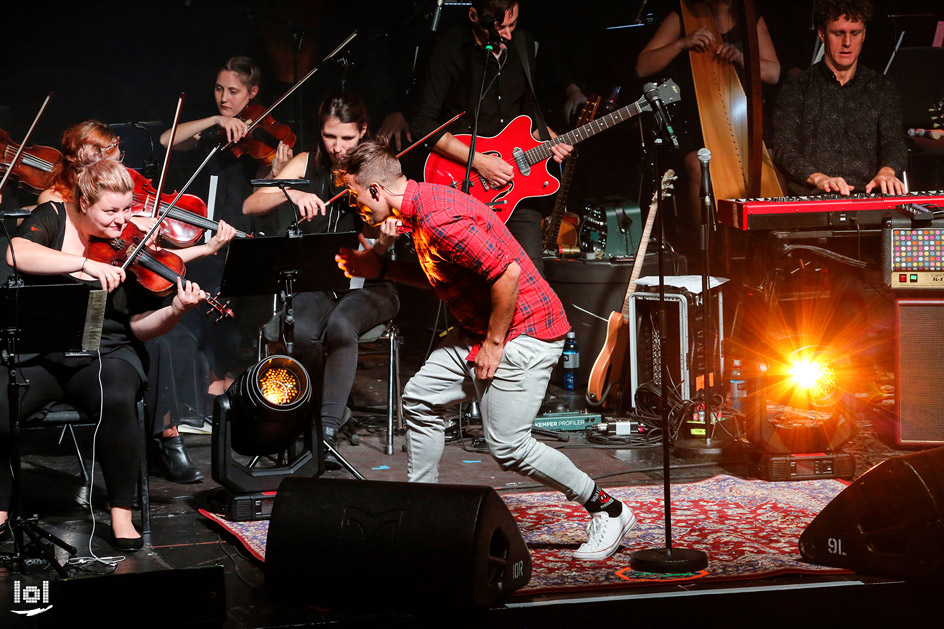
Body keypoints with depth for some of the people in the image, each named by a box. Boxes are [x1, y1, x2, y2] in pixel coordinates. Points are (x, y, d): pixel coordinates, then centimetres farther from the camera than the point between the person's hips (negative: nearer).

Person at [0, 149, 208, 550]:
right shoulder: (53, 219, 2)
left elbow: (140, 327, -1)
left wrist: (176, 311, -22)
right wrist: (85, 264, -26)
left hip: (105, 355, 0)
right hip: (40, 353, 0)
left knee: (116, 400, -34)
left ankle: (121, 513, -19)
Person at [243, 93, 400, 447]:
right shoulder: (307, 165, 4)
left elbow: (369, 250, -12)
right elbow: (250, 207, -5)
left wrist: (384, 241, -35)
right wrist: (291, 192, -23)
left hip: (366, 285, -2)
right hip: (317, 282, 2)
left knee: (340, 325, -35)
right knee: (303, 331, -31)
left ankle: (328, 428, -31)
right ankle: (336, 405, -4)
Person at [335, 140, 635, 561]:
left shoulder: (438, 219, -24)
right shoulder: (421, 206, 9)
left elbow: (507, 273, -27)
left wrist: (493, 344, -18)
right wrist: (380, 269, 14)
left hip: (523, 329, -11)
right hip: (478, 327, 11)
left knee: (507, 447, -9)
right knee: (420, 400, 9)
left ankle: (607, 511, 5)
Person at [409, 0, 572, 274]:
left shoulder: (523, 43, 7)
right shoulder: (451, 50, -11)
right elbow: (422, 123, -14)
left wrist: (547, 137, 2)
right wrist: (478, 161, -19)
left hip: (516, 180, 5)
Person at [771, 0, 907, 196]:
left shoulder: (882, 88, 18)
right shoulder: (796, 88, 9)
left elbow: (893, 142, 4)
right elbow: (784, 150, -3)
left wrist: (887, 172, -20)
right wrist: (818, 178, -23)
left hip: (868, 198, 2)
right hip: (812, 200, -2)